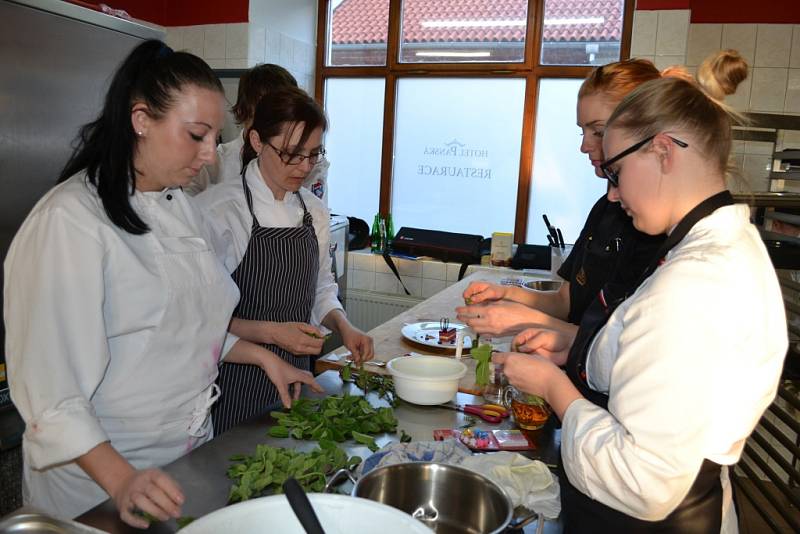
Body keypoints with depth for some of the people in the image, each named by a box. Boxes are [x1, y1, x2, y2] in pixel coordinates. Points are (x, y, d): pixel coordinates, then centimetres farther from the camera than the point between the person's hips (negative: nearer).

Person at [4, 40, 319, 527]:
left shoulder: (182, 208, 4)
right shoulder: (69, 221, -20)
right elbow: (49, 388, -21)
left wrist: (260, 355, 4)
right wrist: (122, 481, -28)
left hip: (191, 451, 7)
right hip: (98, 477, -7)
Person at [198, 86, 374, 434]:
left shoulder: (314, 212, 4)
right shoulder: (217, 209, -15)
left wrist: (342, 325, -4)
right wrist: (270, 332, -24)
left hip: (296, 372, 5)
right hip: (236, 382, -5)